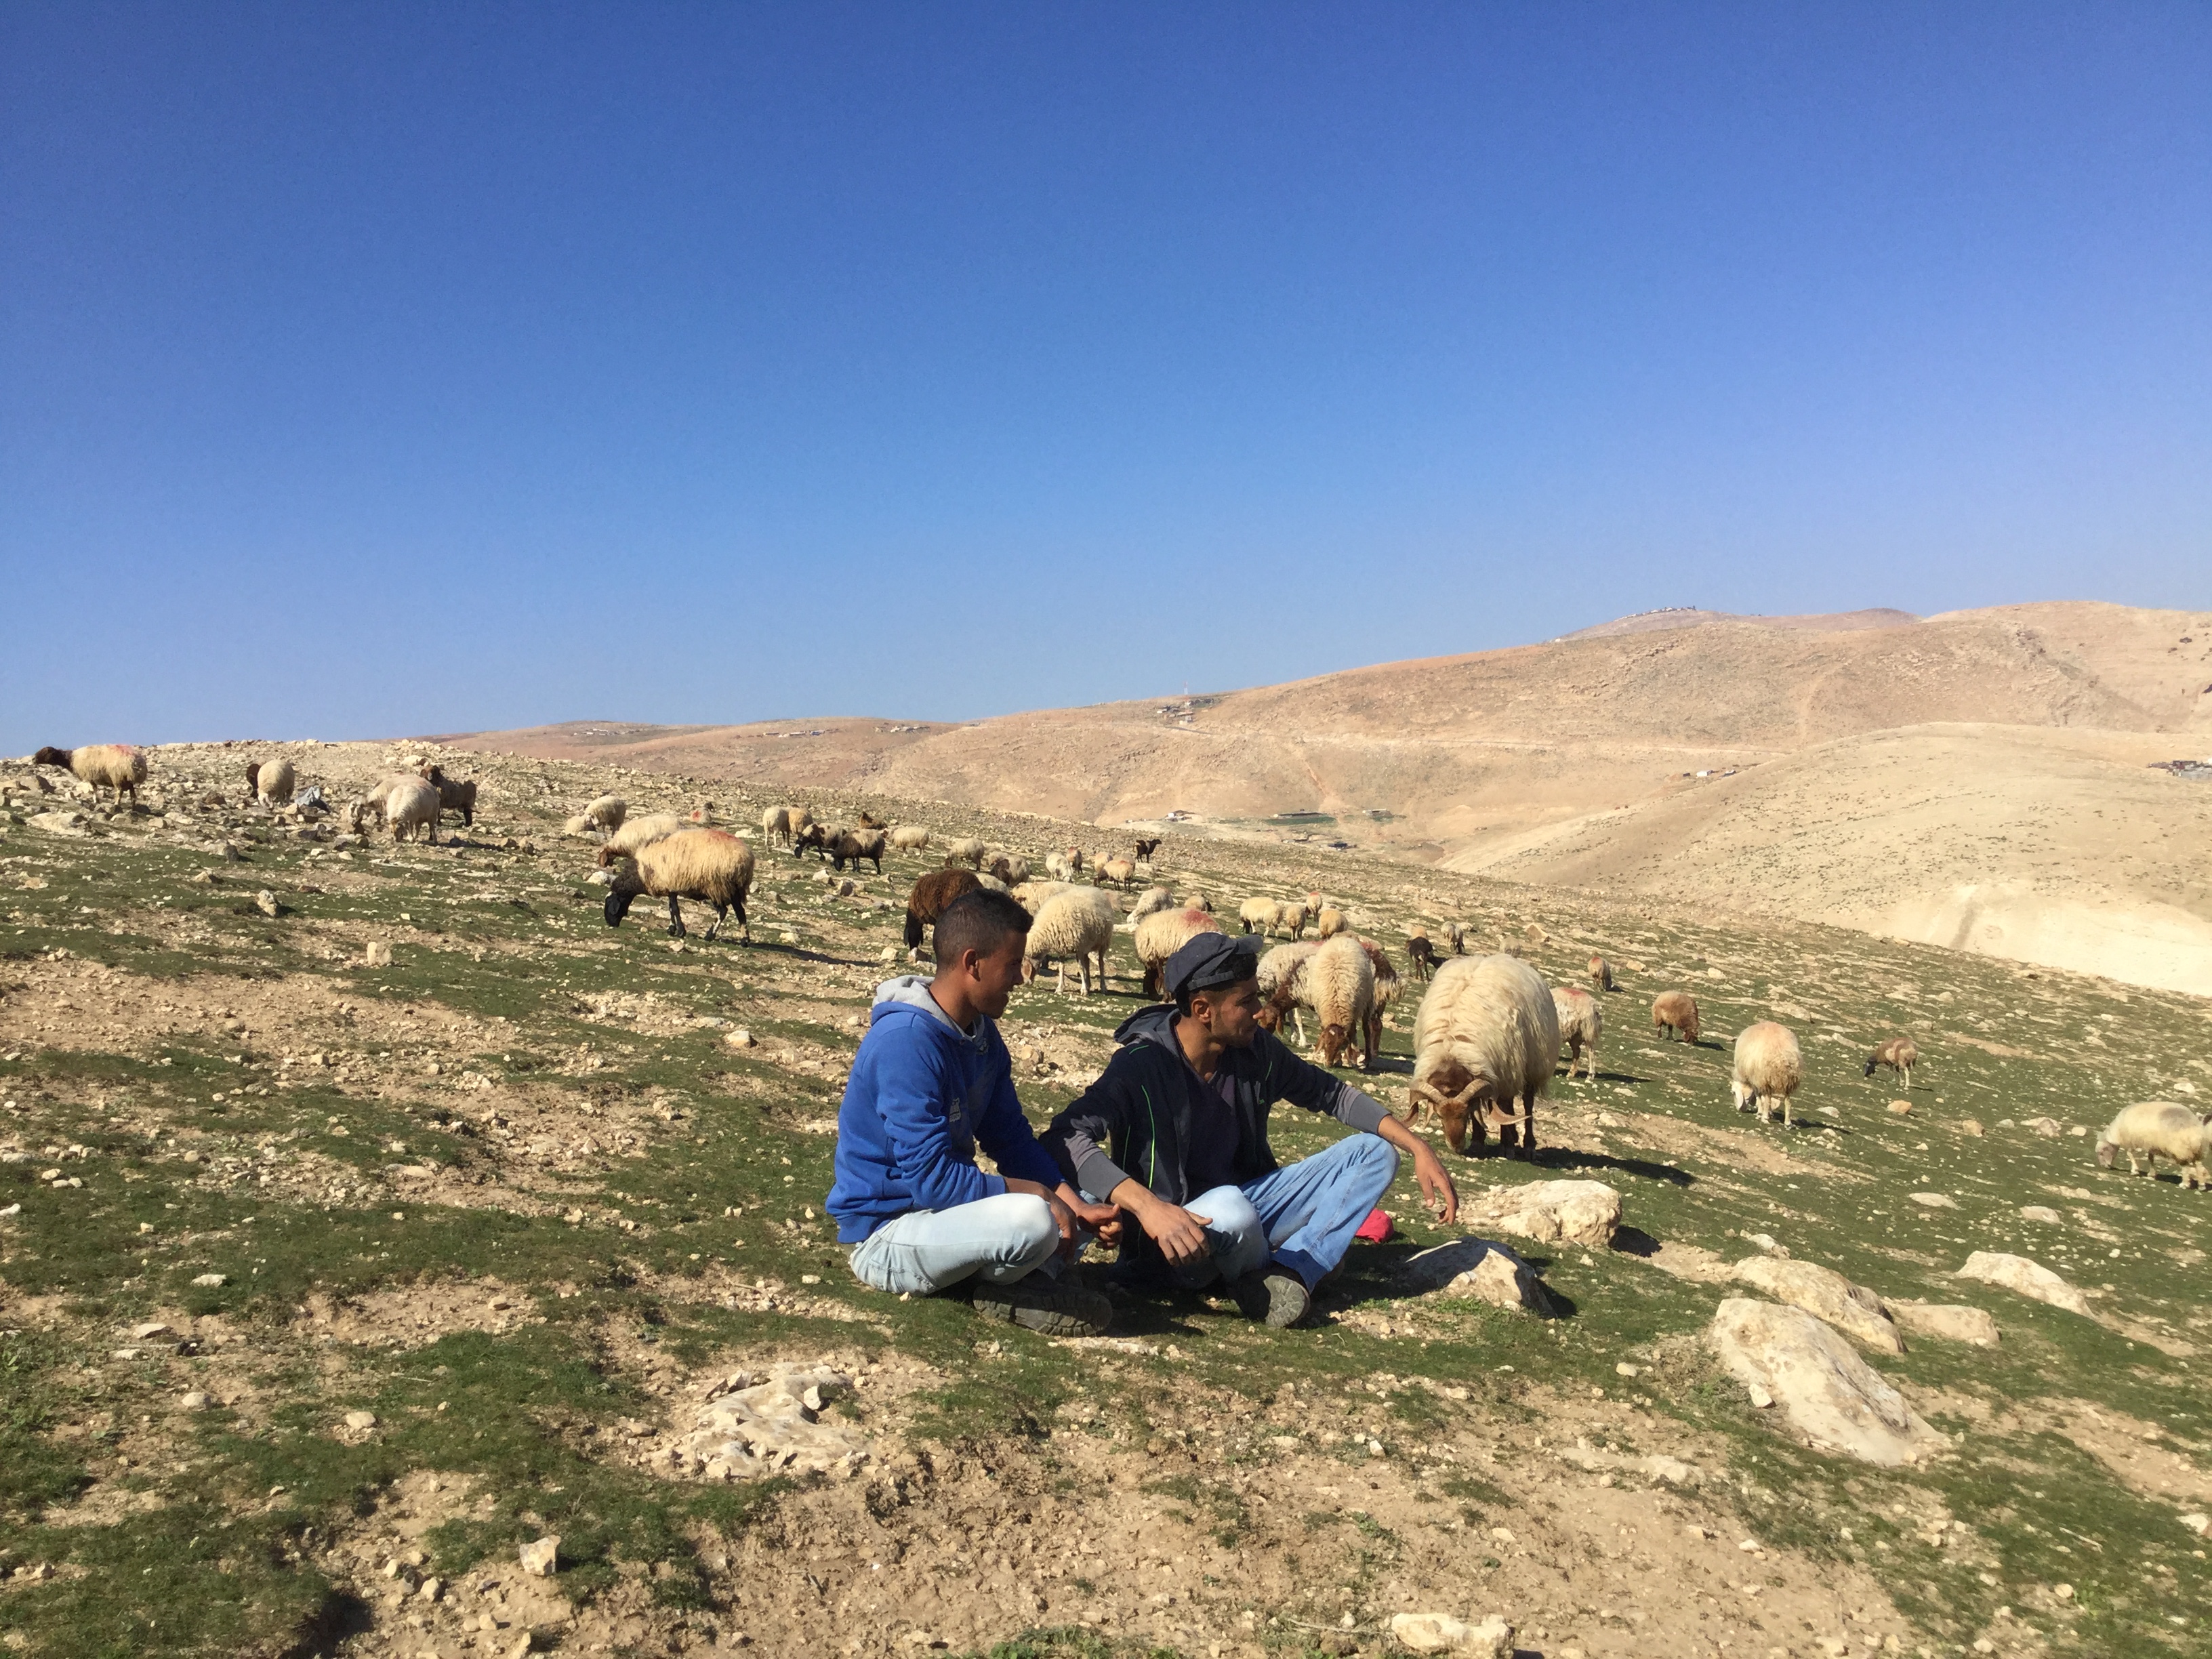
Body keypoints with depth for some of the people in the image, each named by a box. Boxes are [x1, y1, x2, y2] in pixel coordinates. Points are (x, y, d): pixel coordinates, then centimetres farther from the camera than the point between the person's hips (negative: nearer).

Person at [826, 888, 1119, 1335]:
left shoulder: (983, 1033, 3)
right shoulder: (905, 1040, -25)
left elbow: (1012, 1138, 5)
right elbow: (929, 1176, -28)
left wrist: (1073, 1201, -10)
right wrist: (1033, 1192, -20)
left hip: (944, 1204, 9)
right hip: (886, 1235, -9)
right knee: (1031, 1219, -33)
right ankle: (1001, 1286, -4)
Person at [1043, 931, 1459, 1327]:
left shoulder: (1254, 1050, -2)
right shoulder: (1142, 1066, -21)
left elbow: (1333, 1094, 11)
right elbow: (1064, 1138, -33)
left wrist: (1418, 1148, 1)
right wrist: (1147, 1205, -46)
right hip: (1174, 1236, -7)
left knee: (1373, 1153, -1)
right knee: (1230, 1208, -40)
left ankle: (1288, 1271, -20)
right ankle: (1257, 1283, -5)